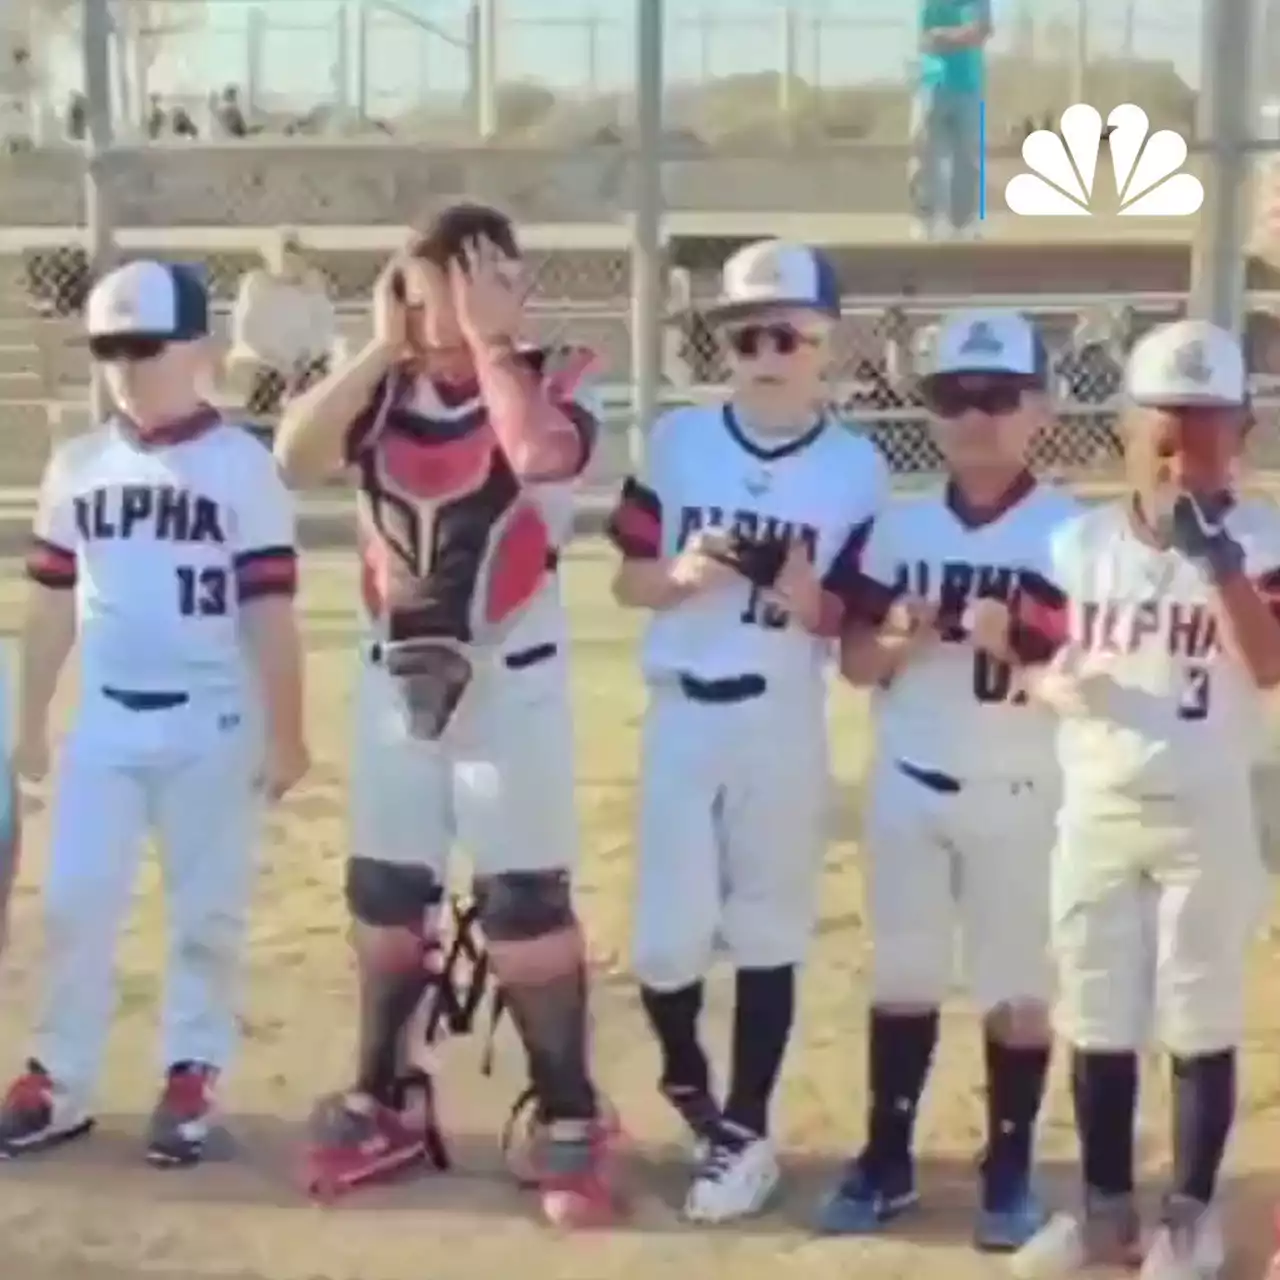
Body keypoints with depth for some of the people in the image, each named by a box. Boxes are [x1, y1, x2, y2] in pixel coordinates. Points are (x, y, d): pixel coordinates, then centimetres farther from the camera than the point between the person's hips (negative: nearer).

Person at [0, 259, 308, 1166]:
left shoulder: (243, 467, -7)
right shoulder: (78, 467, 6)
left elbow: (271, 611, -8)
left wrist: (286, 735, -9)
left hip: (213, 725, -4)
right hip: (105, 722, 4)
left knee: (208, 911, 6)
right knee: (75, 905, 5)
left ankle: (192, 1079, 18)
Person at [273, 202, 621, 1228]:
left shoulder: (556, 380, -8)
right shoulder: (383, 385, 3)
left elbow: (542, 457, -31)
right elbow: (296, 458, -14)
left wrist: (488, 340, -20)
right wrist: (383, 347, -13)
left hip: (512, 683, -5)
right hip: (397, 680, 5)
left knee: (527, 902, -2)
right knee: (385, 895, 12)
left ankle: (570, 1118, 9)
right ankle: (387, 1100, 27)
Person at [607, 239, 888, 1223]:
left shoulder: (857, 469, -5)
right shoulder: (678, 440, 1)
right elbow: (629, 580, 3)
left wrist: (802, 595, -23)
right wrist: (684, 573, -17)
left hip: (783, 727, -1)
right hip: (679, 716, 2)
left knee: (767, 935, 8)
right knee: (666, 937, 3)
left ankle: (746, 1132, 23)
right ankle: (687, 1080, 34)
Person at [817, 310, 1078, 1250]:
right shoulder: (901, 528, 3)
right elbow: (854, 662, 5)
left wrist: (1028, 653, -28)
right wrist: (898, 638, -16)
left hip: (1017, 796, -3)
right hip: (907, 788, 3)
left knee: (1017, 987, 6)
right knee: (903, 977, 12)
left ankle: (1010, 1171, 19)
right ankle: (887, 1159, 23)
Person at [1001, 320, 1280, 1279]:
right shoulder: (1082, 541, 2)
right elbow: (1039, 660, 8)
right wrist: (1051, 679, -15)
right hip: (1095, 815, 3)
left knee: (1201, 1025, 6)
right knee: (1098, 1022, 12)